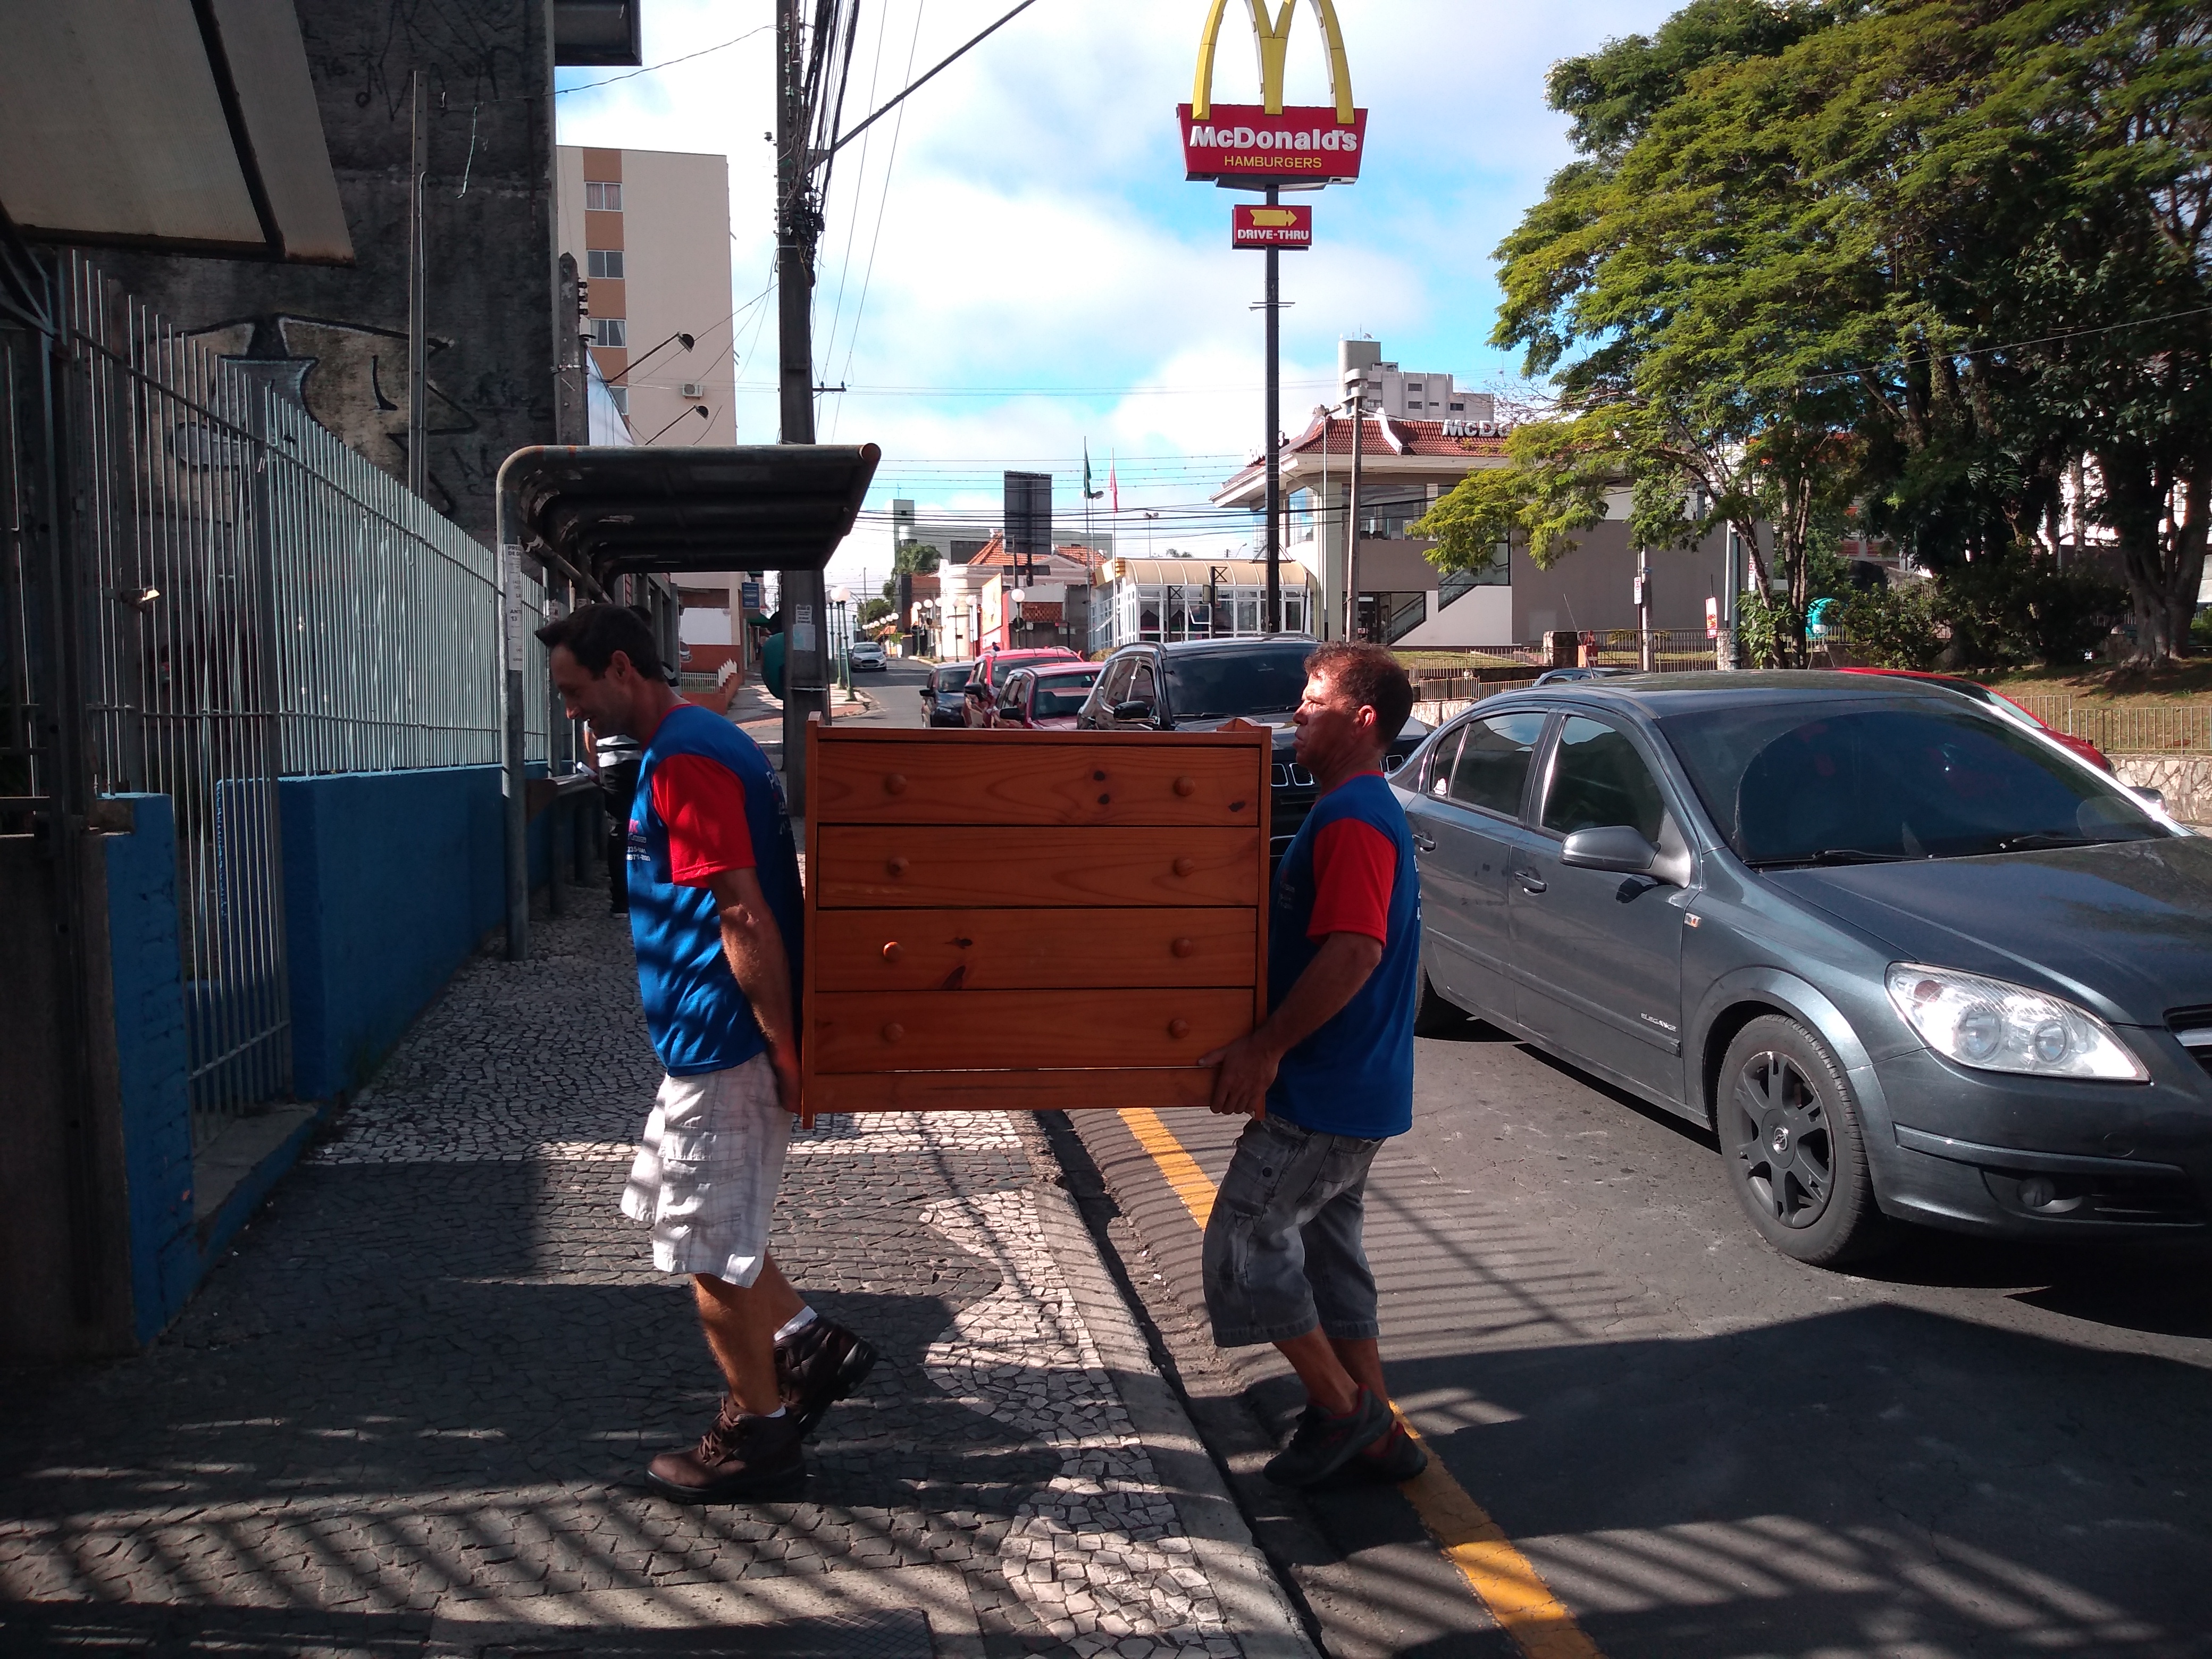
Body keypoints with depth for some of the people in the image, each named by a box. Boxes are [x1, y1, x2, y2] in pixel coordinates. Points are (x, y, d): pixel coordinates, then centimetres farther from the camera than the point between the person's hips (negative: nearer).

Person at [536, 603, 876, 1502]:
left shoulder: (683, 762, -19)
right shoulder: (707, 740, 13)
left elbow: (744, 916, -25)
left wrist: (783, 1050, -22)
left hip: (721, 1047, -10)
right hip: (710, 1042, 10)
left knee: (709, 1245, 4)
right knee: (675, 1208, 22)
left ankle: (756, 1437, 19)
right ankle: (810, 1346, 27)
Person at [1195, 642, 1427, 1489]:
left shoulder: (1352, 820, -19)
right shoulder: (1356, 811, 15)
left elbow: (1353, 951, -30)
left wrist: (1265, 1047, -24)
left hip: (1324, 1096, -10)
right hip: (1347, 1089, 10)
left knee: (1245, 1239, -3)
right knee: (1327, 1245, 16)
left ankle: (1340, 1406, 9)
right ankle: (1375, 1436, 25)